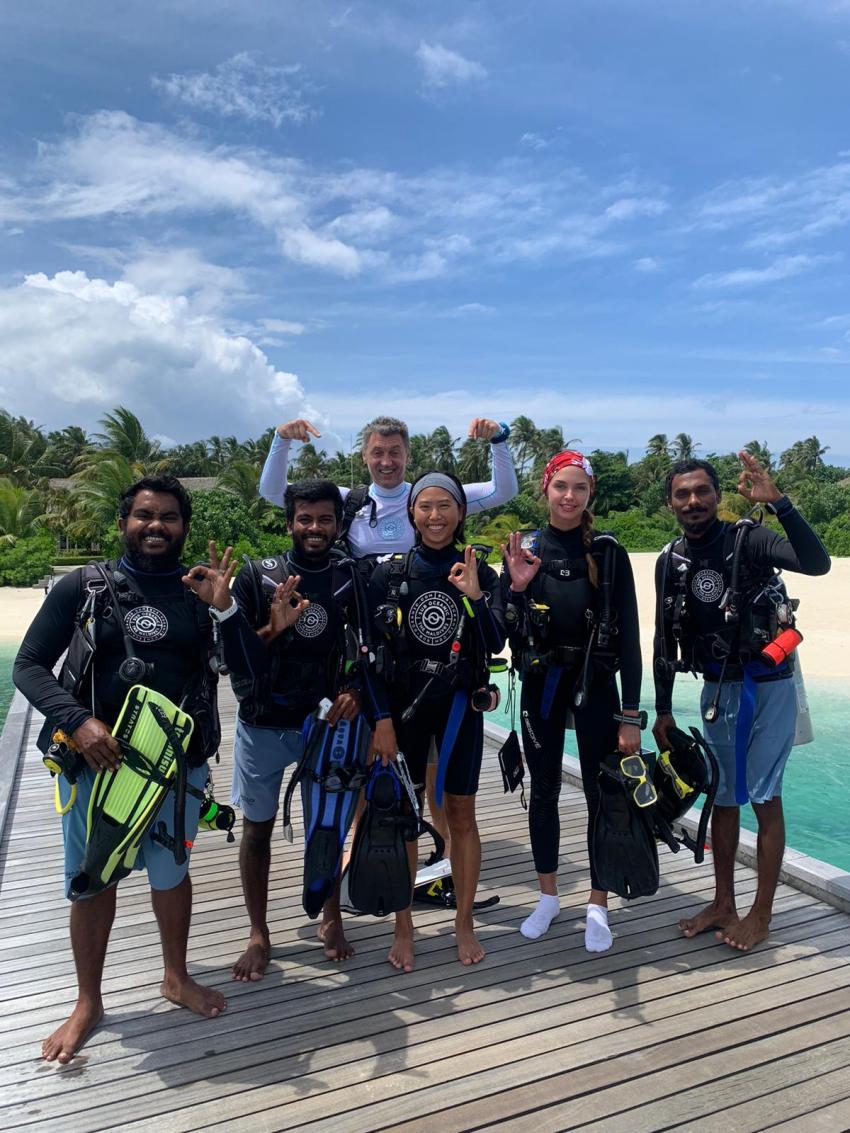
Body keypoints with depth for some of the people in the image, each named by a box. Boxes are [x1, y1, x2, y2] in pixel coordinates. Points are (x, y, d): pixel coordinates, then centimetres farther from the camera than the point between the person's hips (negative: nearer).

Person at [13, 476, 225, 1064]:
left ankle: (177, 977, 43)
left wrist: (226, 608, -14)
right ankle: (88, 1003, 37)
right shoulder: (84, 587, -4)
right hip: (97, 759, -1)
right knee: (93, 880, 12)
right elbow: (29, 665, -5)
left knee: (171, 872, 17)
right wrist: (77, 720, -18)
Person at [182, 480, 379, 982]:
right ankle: (259, 935, 29)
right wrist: (256, 621, -31)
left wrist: (355, 690, -15)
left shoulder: (351, 580, -5)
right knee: (258, 827, 11)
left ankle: (332, 920, 34)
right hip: (263, 724, 0)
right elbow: (239, 660, -13)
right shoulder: (257, 576, -9)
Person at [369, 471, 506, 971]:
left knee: (462, 815, 9)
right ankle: (404, 926, 25)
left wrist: (474, 596, -24)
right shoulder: (389, 573, -2)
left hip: (459, 705, 0)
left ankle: (465, 922, 27)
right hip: (403, 704, 0)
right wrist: (381, 719, -8)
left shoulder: (481, 573, -1)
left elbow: (496, 644, -10)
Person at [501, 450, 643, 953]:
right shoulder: (523, 548, -1)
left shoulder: (608, 552, -6)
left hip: (595, 684, -1)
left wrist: (631, 714, -9)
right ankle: (548, 897, 31)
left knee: (601, 793, 5)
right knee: (544, 791, 13)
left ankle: (598, 907, 23)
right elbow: (507, 633, -1)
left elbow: (629, 635, -6)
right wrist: (517, 586, -20)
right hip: (540, 684, 2)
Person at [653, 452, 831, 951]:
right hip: (717, 689, 5)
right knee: (722, 798, 13)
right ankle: (724, 904, 27)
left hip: (767, 686, -4)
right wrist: (663, 710, 8)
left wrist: (778, 502, -38)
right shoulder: (670, 561, 1)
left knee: (765, 799, 3)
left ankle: (762, 913, 18)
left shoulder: (750, 541, -12)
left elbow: (818, 563, -29)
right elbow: (665, 640, 6)